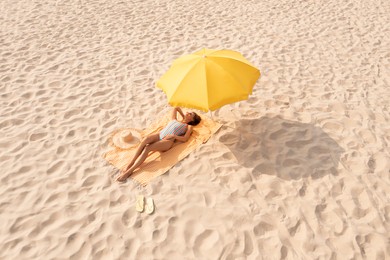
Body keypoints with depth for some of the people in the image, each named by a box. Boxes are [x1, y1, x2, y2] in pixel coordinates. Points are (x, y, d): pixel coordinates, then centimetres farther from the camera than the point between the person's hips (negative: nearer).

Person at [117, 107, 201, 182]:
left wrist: (174, 136, -9)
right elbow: (176, 108, 50)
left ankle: (129, 171, -33)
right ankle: (129, 165, -33)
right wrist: (183, 116, 52)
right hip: (159, 135, 4)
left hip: (168, 141, -4)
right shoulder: (174, 120, 34)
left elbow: (184, 139, 3)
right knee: (146, 139, -32)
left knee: (147, 148, -30)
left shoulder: (189, 126, 19)